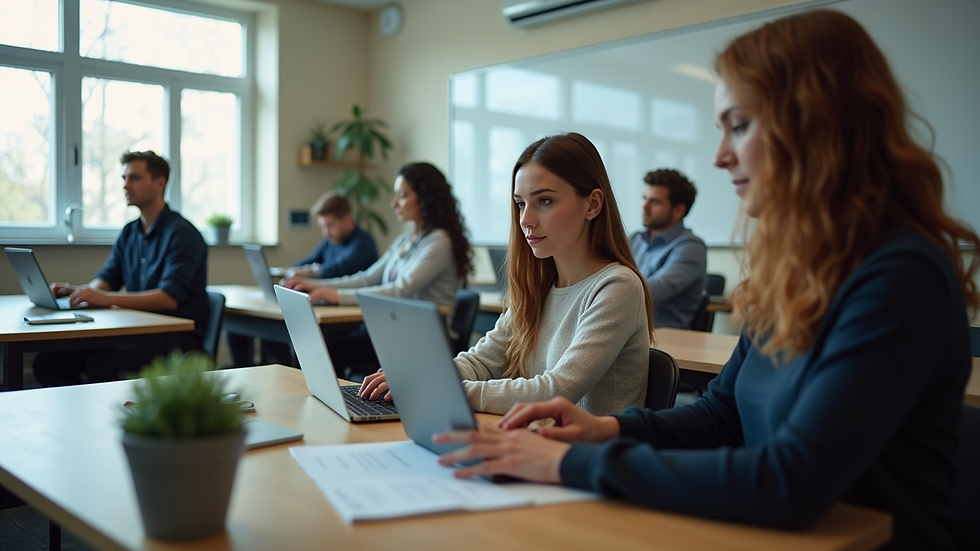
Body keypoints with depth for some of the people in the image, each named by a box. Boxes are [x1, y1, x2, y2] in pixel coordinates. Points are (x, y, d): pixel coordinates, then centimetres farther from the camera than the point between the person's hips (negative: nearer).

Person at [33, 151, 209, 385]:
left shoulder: (181, 233, -11)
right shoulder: (129, 233, 15)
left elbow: (169, 298, -22)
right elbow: (107, 279, 16)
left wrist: (108, 298, -30)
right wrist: (76, 290, -6)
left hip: (178, 337, -7)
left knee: (101, 364, -31)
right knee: (48, 361, -6)